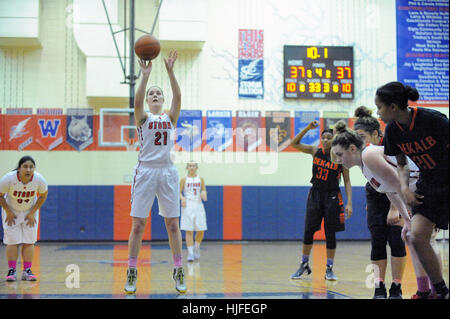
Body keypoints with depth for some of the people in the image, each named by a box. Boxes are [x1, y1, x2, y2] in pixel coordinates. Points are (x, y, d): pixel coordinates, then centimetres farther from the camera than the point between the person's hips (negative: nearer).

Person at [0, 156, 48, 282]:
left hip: (30, 211, 1)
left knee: (29, 241, -2)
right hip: (11, 211, -1)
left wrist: (32, 213, -8)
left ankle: (27, 271, 4)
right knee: (12, 241, -5)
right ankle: (12, 271, 4)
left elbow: (43, 196, -6)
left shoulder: (39, 180, -25)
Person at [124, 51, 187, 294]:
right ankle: (131, 273, 8)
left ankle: (178, 271, 11)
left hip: (167, 172, 2)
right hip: (145, 171, -2)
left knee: (172, 223, 4)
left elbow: (177, 97, -5)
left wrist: (170, 72, -16)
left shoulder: (170, 117, 11)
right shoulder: (143, 118, 6)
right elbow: (137, 101, -15)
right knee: (138, 224, -1)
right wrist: (145, 75, -25)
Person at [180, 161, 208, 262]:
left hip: (198, 205, 2)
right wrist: (182, 198, -16)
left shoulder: (200, 179, 8)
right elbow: (179, 192, 4)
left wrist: (203, 194, -10)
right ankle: (190, 253, -1)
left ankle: (196, 248, 28)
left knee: (201, 230, 2)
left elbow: (204, 191, 13)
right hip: (188, 206, -2)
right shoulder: (184, 179, 2)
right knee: (189, 231, -5)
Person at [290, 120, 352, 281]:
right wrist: (308, 128, -12)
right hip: (315, 194, 2)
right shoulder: (316, 151, 0)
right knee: (308, 231, 2)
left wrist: (349, 203, -12)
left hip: (332, 197, -2)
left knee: (330, 234, 2)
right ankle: (304, 266, 16)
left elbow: (347, 181, -4)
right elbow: (295, 143, -2)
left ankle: (329, 269, 12)